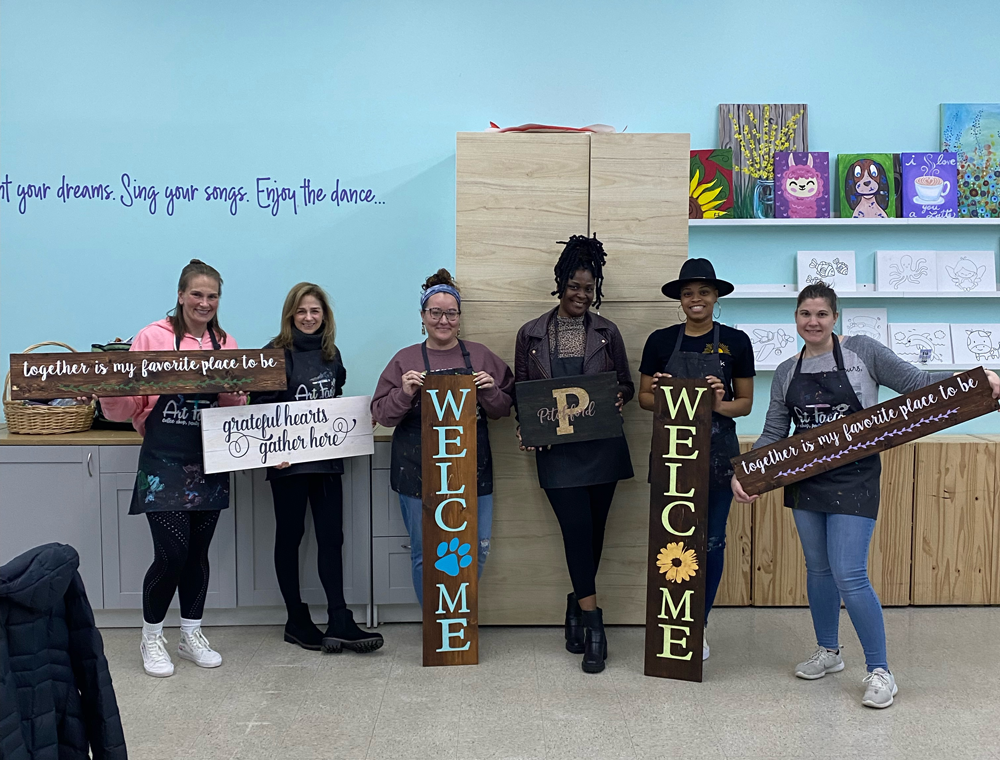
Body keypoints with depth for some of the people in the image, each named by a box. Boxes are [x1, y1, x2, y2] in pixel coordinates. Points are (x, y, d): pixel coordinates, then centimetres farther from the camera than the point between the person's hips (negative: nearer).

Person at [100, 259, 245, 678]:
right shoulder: (153, 337, -5)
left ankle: (191, 634, 28)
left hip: (210, 461, 4)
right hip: (164, 460, -4)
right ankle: (151, 637, 18)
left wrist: (231, 390, -15)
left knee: (198, 552, 11)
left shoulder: (226, 344, 8)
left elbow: (237, 409, 6)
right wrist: (109, 391, -25)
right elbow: (129, 406, -5)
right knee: (171, 553, -6)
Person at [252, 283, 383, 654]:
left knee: (331, 536, 1)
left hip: (326, 456, 5)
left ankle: (339, 623, 1)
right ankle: (297, 621, 17)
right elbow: (261, 407, -11)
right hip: (288, 459, -5)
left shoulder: (331, 355, 12)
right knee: (289, 537, 6)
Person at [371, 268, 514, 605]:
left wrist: (490, 391, -11)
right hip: (419, 470, -2)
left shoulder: (481, 356, 8)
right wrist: (405, 394, -16)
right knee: (425, 552, 4)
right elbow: (381, 414, 2)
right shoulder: (405, 360, 3)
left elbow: (503, 409, 10)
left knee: (478, 549, 7)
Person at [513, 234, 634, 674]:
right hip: (556, 450, -2)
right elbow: (520, 391, 9)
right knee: (577, 529, -8)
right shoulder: (531, 335, 5)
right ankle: (592, 624, -1)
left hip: (602, 448, 2)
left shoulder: (607, 332, 8)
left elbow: (626, 385, 13)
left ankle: (577, 607, 27)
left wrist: (619, 398, -10)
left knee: (593, 531, 7)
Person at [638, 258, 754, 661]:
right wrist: (659, 397, -14)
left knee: (711, 541, 6)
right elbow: (643, 397, 9)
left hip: (717, 450, 0)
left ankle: (699, 627, 23)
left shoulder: (735, 341, 2)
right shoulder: (660, 341, 4)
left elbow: (745, 402, 5)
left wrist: (720, 405, -16)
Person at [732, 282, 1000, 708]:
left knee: (849, 575, -10)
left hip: (853, 481, -5)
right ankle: (828, 652, 33)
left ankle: (880, 672, 5)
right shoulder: (786, 373, 8)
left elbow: (918, 384, -5)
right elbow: (773, 434, 7)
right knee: (817, 569, 15)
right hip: (806, 481, 5)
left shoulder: (861, 352, -4)